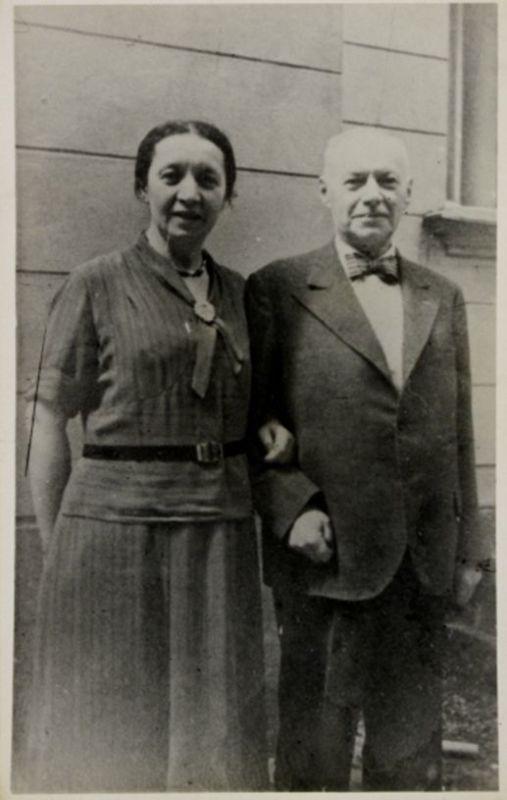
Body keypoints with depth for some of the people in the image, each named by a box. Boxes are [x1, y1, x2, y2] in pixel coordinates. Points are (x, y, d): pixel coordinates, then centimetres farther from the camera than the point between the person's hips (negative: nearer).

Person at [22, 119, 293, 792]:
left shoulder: (239, 293, 10)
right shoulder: (96, 286, -3)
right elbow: (49, 423, -3)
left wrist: (272, 428, 0)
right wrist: (57, 554, -6)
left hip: (221, 533, 4)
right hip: (116, 524, -3)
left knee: (214, 729, 11)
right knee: (104, 735, 9)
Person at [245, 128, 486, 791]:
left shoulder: (442, 297, 11)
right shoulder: (276, 290, -1)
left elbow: (457, 431, 12)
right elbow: (247, 424, -2)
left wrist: (467, 547, 11)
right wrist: (291, 508, -15)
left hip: (423, 562, 4)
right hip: (326, 556, -3)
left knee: (411, 746, 16)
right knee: (314, 742, 10)